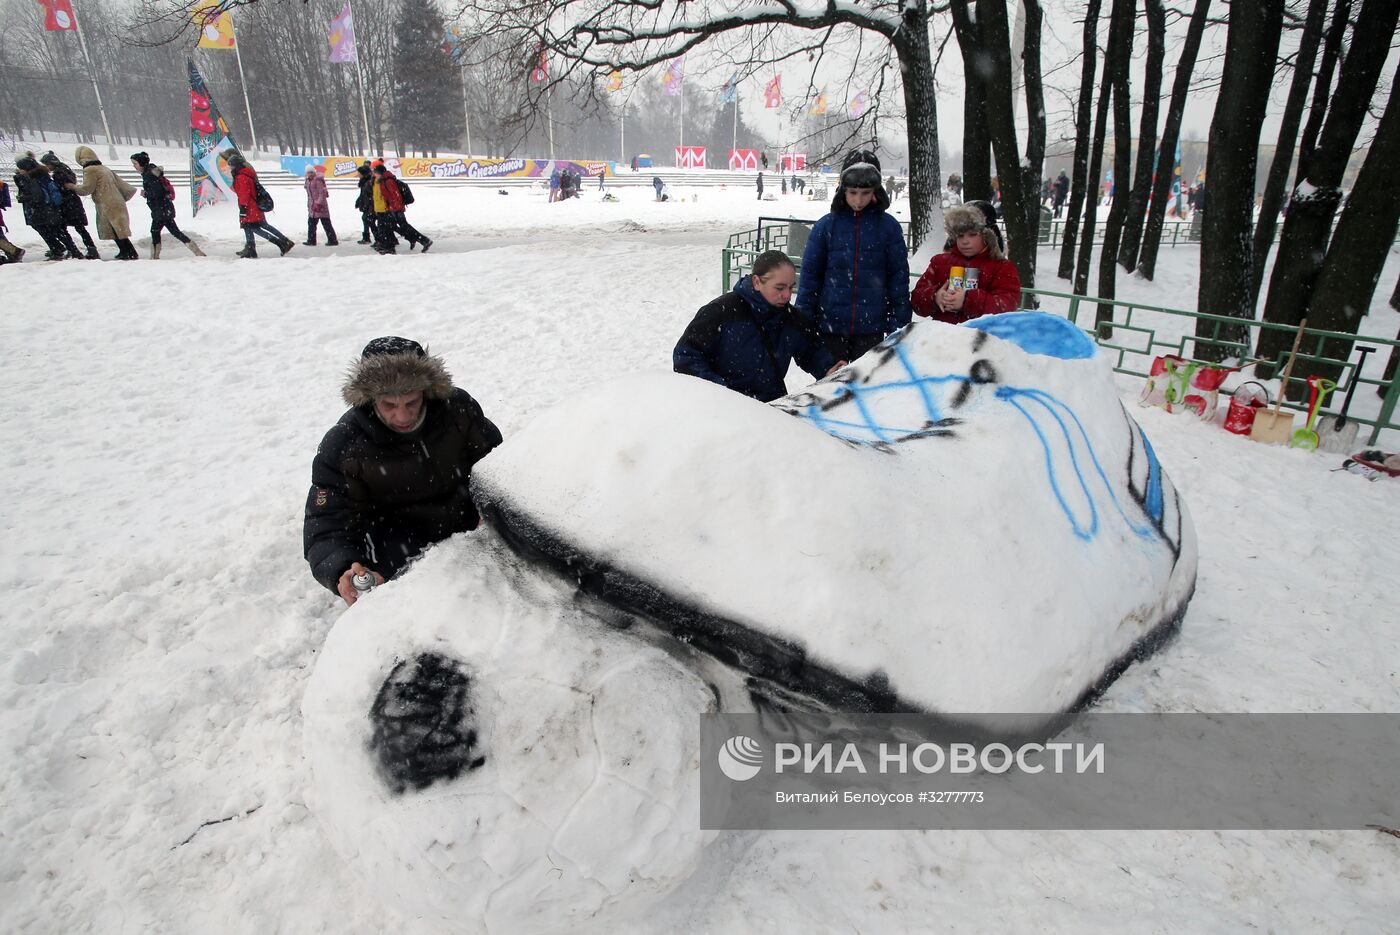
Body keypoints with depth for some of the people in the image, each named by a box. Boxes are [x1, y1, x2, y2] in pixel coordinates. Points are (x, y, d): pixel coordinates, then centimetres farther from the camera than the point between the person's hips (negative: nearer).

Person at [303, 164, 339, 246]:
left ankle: (333, 240, -2)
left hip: (320, 205, -9)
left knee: (326, 223, -6)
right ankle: (311, 240, 20)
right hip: (312, 205, 10)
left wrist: (319, 204, -22)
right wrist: (309, 204, 22)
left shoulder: (318, 180, -13)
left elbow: (322, 193, -17)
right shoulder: (308, 181, 15)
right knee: (311, 223, 13)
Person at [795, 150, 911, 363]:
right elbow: (810, 276, 3)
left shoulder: (888, 226, 0)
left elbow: (899, 277, 4)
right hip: (830, 326, 0)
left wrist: (899, 327, 1)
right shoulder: (826, 226, 0)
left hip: (871, 329, 0)